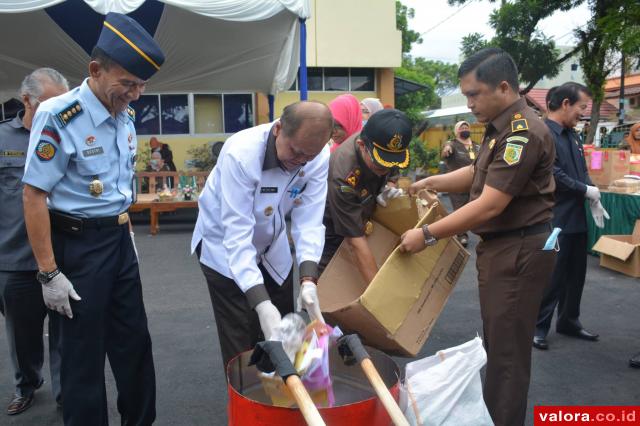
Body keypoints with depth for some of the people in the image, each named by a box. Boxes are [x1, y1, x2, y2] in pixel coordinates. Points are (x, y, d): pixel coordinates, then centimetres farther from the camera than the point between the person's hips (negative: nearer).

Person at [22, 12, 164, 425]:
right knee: (84, 350, 8)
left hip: (119, 238, 7)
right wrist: (49, 273, -17)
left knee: (134, 341, 16)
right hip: (79, 243, -7)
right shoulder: (59, 116, -18)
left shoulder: (125, 116, 3)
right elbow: (34, 195, -17)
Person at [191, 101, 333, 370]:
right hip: (226, 248, -4)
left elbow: (309, 219, -20)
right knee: (242, 346, -4)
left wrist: (308, 279, -34)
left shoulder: (320, 157, -20)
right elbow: (237, 233, -37)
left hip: (273, 248, 5)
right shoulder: (240, 154, -34)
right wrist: (261, 303, -44)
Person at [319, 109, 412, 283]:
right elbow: (355, 240, -36)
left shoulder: (378, 139, -20)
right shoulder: (343, 176, -39)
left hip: (360, 218, 6)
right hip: (331, 234, -6)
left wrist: (382, 190, -14)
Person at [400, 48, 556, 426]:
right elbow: (477, 174, 23)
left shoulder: (522, 132, -22)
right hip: (501, 245, 11)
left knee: (507, 348, -1)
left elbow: (490, 206, -25)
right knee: (497, 341, 21)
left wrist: (427, 235, -20)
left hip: (519, 250, -11)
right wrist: (431, 182, 9)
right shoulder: (502, 128, 11)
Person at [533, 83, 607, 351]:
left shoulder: (571, 134, 13)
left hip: (576, 217, 9)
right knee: (552, 276, 0)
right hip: (555, 219, -9)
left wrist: (595, 201, 1)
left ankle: (569, 321, 32)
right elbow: (555, 176, -23)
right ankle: (539, 327, 15)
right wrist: (588, 191, -10)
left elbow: (582, 171, 16)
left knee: (576, 274, 16)